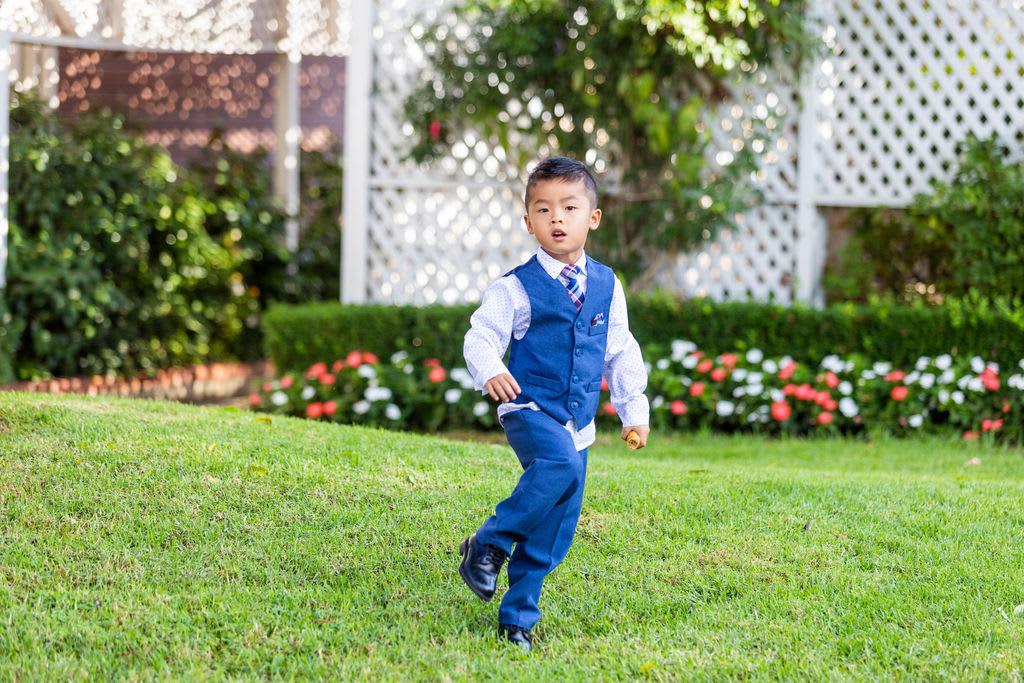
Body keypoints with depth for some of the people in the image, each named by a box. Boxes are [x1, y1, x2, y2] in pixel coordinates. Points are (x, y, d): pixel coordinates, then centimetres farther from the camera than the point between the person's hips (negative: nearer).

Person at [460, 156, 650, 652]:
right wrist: (490, 371, -29)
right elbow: (481, 336, -8)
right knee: (560, 464, -35)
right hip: (530, 410, -5)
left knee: (552, 536, 3)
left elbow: (621, 353, 19)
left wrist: (633, 410, 17)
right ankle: (488, 546, -21)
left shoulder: (607, 286, 10)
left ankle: (518, 619, 15)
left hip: (578, 421, 5)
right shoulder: (516, 288, -4)